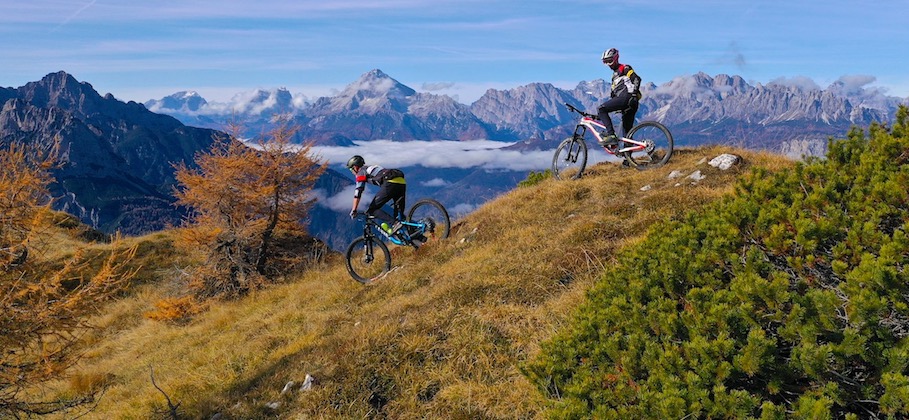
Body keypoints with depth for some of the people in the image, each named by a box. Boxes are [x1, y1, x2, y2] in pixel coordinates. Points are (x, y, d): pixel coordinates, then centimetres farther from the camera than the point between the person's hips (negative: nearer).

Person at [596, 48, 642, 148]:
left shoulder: (624, 68, 9)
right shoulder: (614, 75, 34)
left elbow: (637, 78, -7)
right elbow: (613, 94, 31)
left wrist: (634, 92, -20)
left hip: (627, 97, -9)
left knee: (601, 109, -16)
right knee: (627, 133, 4)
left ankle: (611, 135, -25)